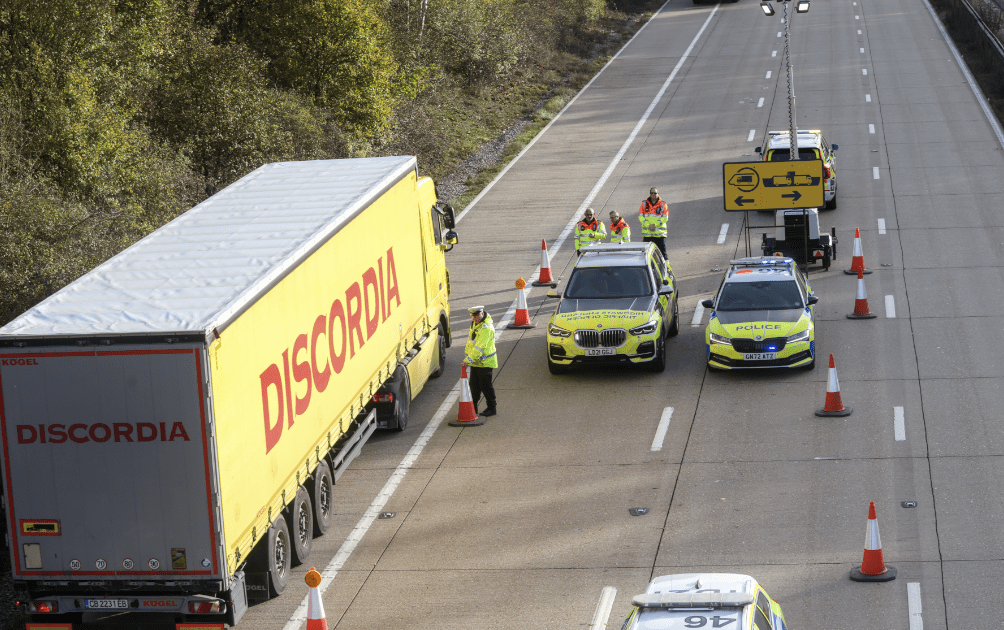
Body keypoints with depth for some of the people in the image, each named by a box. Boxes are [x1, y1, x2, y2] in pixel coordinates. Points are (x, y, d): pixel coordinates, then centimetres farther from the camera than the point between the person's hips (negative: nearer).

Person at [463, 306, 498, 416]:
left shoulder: (486, 328, -25)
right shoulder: (475, 323, 6)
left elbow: (480, 347, -31)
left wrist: (469, 359, -34)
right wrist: (467, 353, 21)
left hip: (485, 362, -9)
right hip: (475, 362, 9)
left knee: (485, 386, -2)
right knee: (474, 385, 14)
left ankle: (492, 408, 10)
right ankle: (473, 407, 24)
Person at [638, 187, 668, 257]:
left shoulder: (663, 204, 3)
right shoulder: (644, 204, 9)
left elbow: (665, 218, -4)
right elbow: (640, 216, 3)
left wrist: (654, 225, -15)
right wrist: (648, 225, -12)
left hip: (660, 233, -2)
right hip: (647, 233, 2)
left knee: (662, 251, -2)